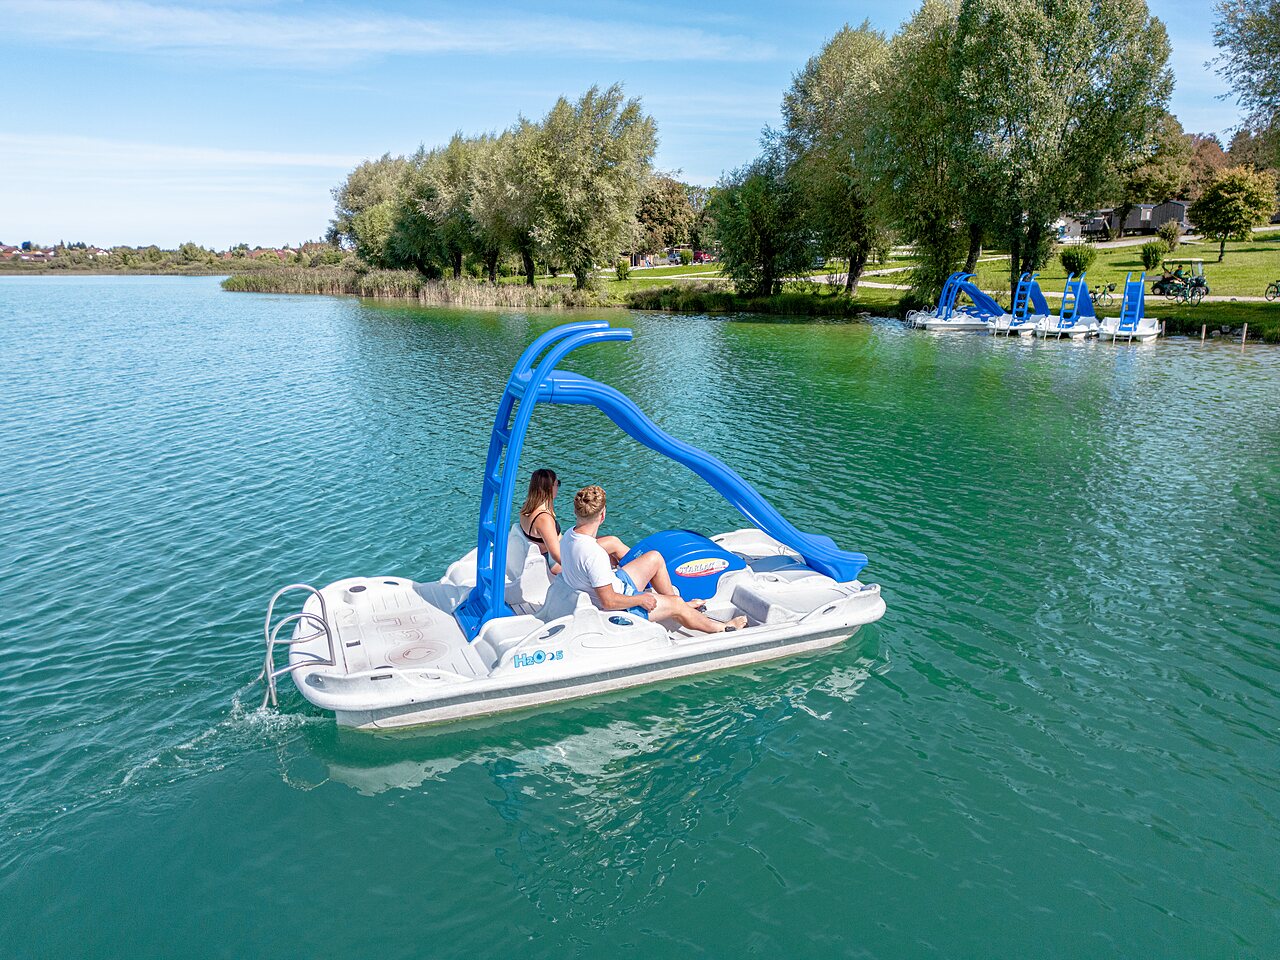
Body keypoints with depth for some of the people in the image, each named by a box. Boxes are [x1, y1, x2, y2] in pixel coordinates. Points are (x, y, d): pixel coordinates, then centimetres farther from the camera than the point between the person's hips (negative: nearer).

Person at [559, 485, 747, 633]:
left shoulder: (568, 536, -10)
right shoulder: (594, 554, -38)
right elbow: (608, 602, -32)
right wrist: (641, 599, -18)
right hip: (617, 608, -9)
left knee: (654, 557, 15)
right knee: (676, 605, 3)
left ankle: (681, 603, 32)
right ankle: (722, 628, 27)